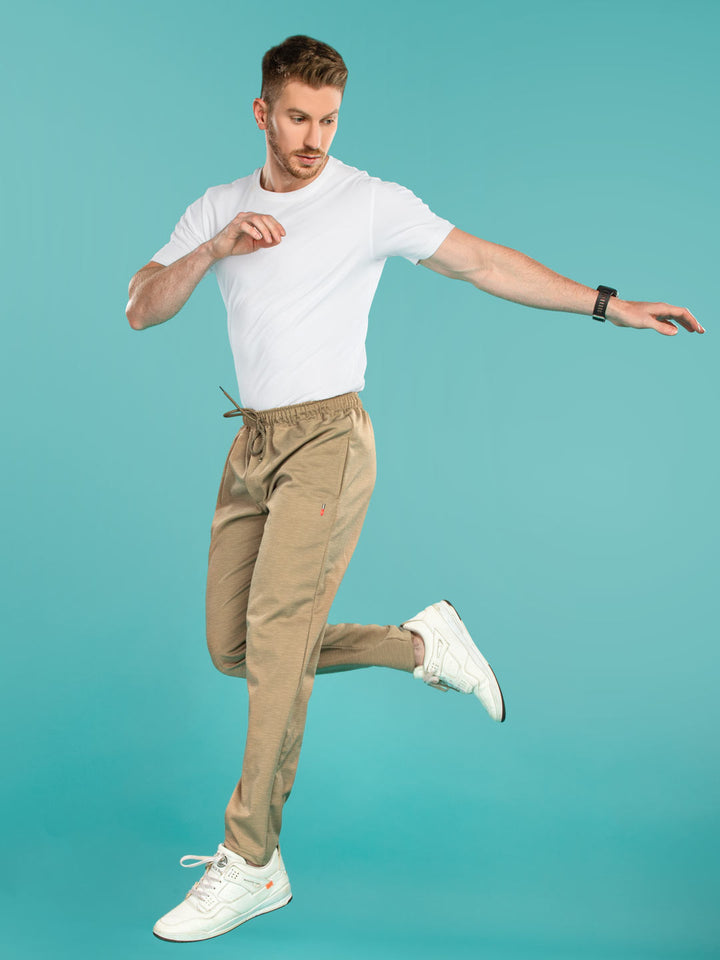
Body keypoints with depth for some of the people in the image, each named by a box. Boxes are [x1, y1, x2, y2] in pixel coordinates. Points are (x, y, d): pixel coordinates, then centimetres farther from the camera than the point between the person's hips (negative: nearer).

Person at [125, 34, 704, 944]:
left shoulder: (370, 202, -2)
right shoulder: (216, 209, 11)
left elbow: (484, 262, 0)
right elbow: (141, 309, 5)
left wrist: (609, 305, -4)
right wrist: (214, 249, -12)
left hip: (327, 439, -6)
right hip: (252, 445, 6)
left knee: (276, 632, -14)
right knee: (232, 646, 6)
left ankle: (251, 864, -5)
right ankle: (423, 643, 19)